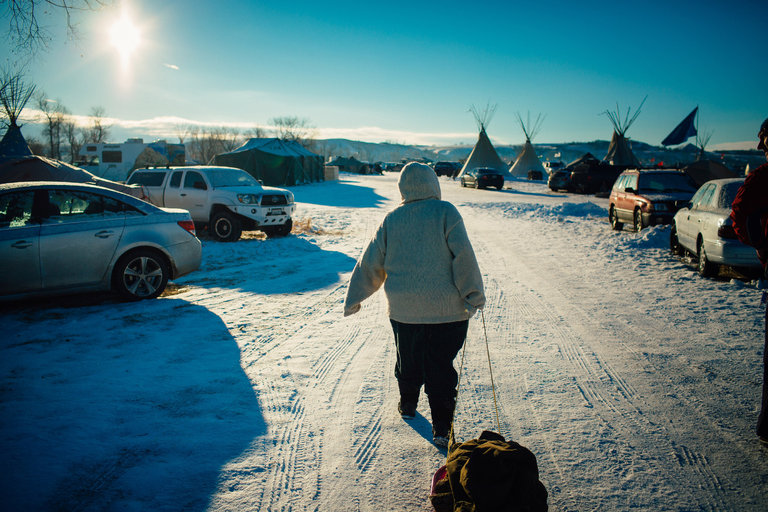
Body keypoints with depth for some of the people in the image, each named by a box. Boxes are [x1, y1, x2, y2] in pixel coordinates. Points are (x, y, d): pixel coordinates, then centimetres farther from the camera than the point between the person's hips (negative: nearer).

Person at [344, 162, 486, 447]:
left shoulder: (391, 220, 3)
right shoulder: (445, 212, -7)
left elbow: (371, 263, 7)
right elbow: (463, 255, -15)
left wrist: (354, 298, 16)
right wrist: (474, 295, -10)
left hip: (404, 310, 3)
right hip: (447, 309, -3)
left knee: (408, 361, 22)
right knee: (441, 367, 5)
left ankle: (408, 405, 42)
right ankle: (442, 430, 7)